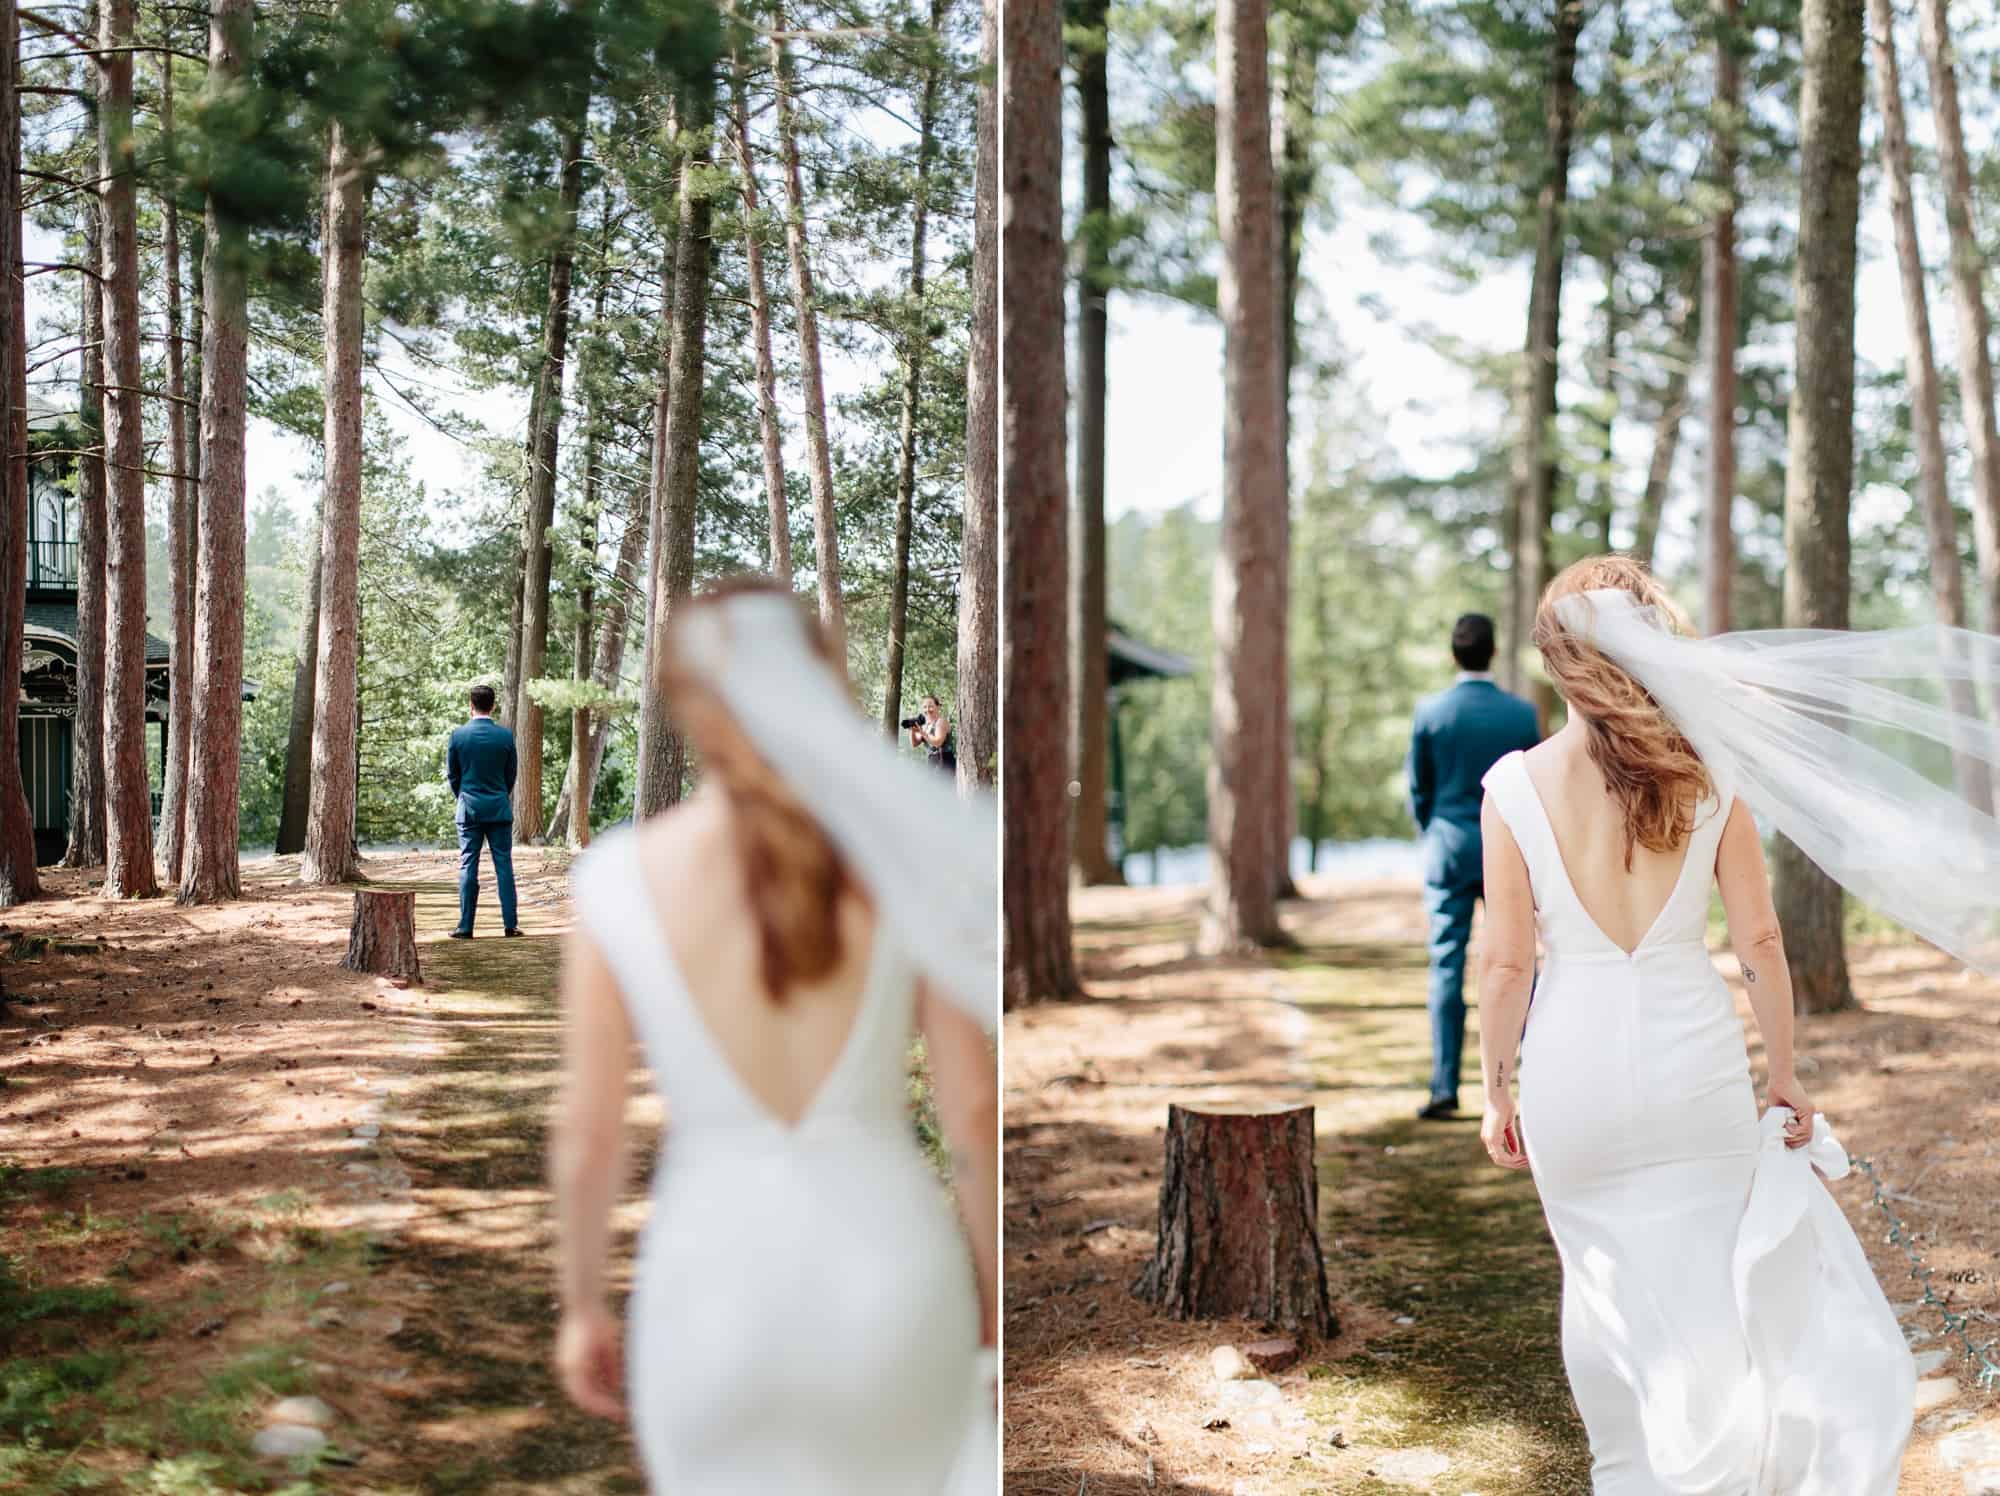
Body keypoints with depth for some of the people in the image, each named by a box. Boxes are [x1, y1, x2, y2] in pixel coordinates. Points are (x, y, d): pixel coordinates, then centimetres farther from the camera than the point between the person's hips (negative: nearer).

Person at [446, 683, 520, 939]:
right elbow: (511, 774, 5)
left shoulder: (458, 734, -5)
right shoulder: (505, 736, -4)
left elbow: (452, 774, 4)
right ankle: (510, 924, 3)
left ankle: (465, 926, 1)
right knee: (504, 865, 4)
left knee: (468, 866, 2)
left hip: (469, 809, 0)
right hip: (499, 809, 0)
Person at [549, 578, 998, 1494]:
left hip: (717, 1283, -1)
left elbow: (586, 1134, -6)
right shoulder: (906, 860, -9)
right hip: (888, 1275, 1)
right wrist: (996, 1299, 7)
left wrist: (582, 1305, 10)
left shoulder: (621, 879, -10)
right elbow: (974, 1109, -7)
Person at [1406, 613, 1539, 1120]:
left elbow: (1418, 790, 2)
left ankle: (1445, 1089, -2)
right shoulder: (1522, 713, -3)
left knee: (1447, 968, 1)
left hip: (1448, 850, -1)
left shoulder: (1430, 712, -6)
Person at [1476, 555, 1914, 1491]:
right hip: (1691, 1059, 0)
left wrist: (1496, 1089, 5)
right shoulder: (1710, 773, -6)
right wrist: (1784, 1072, 9)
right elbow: (1760, 942, -3)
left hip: (1573, 1066, 0)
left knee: (1607, 1279, 18)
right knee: (1710, 1279, 16)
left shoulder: (1516, 784, -9)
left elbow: (1505, 960, -7)